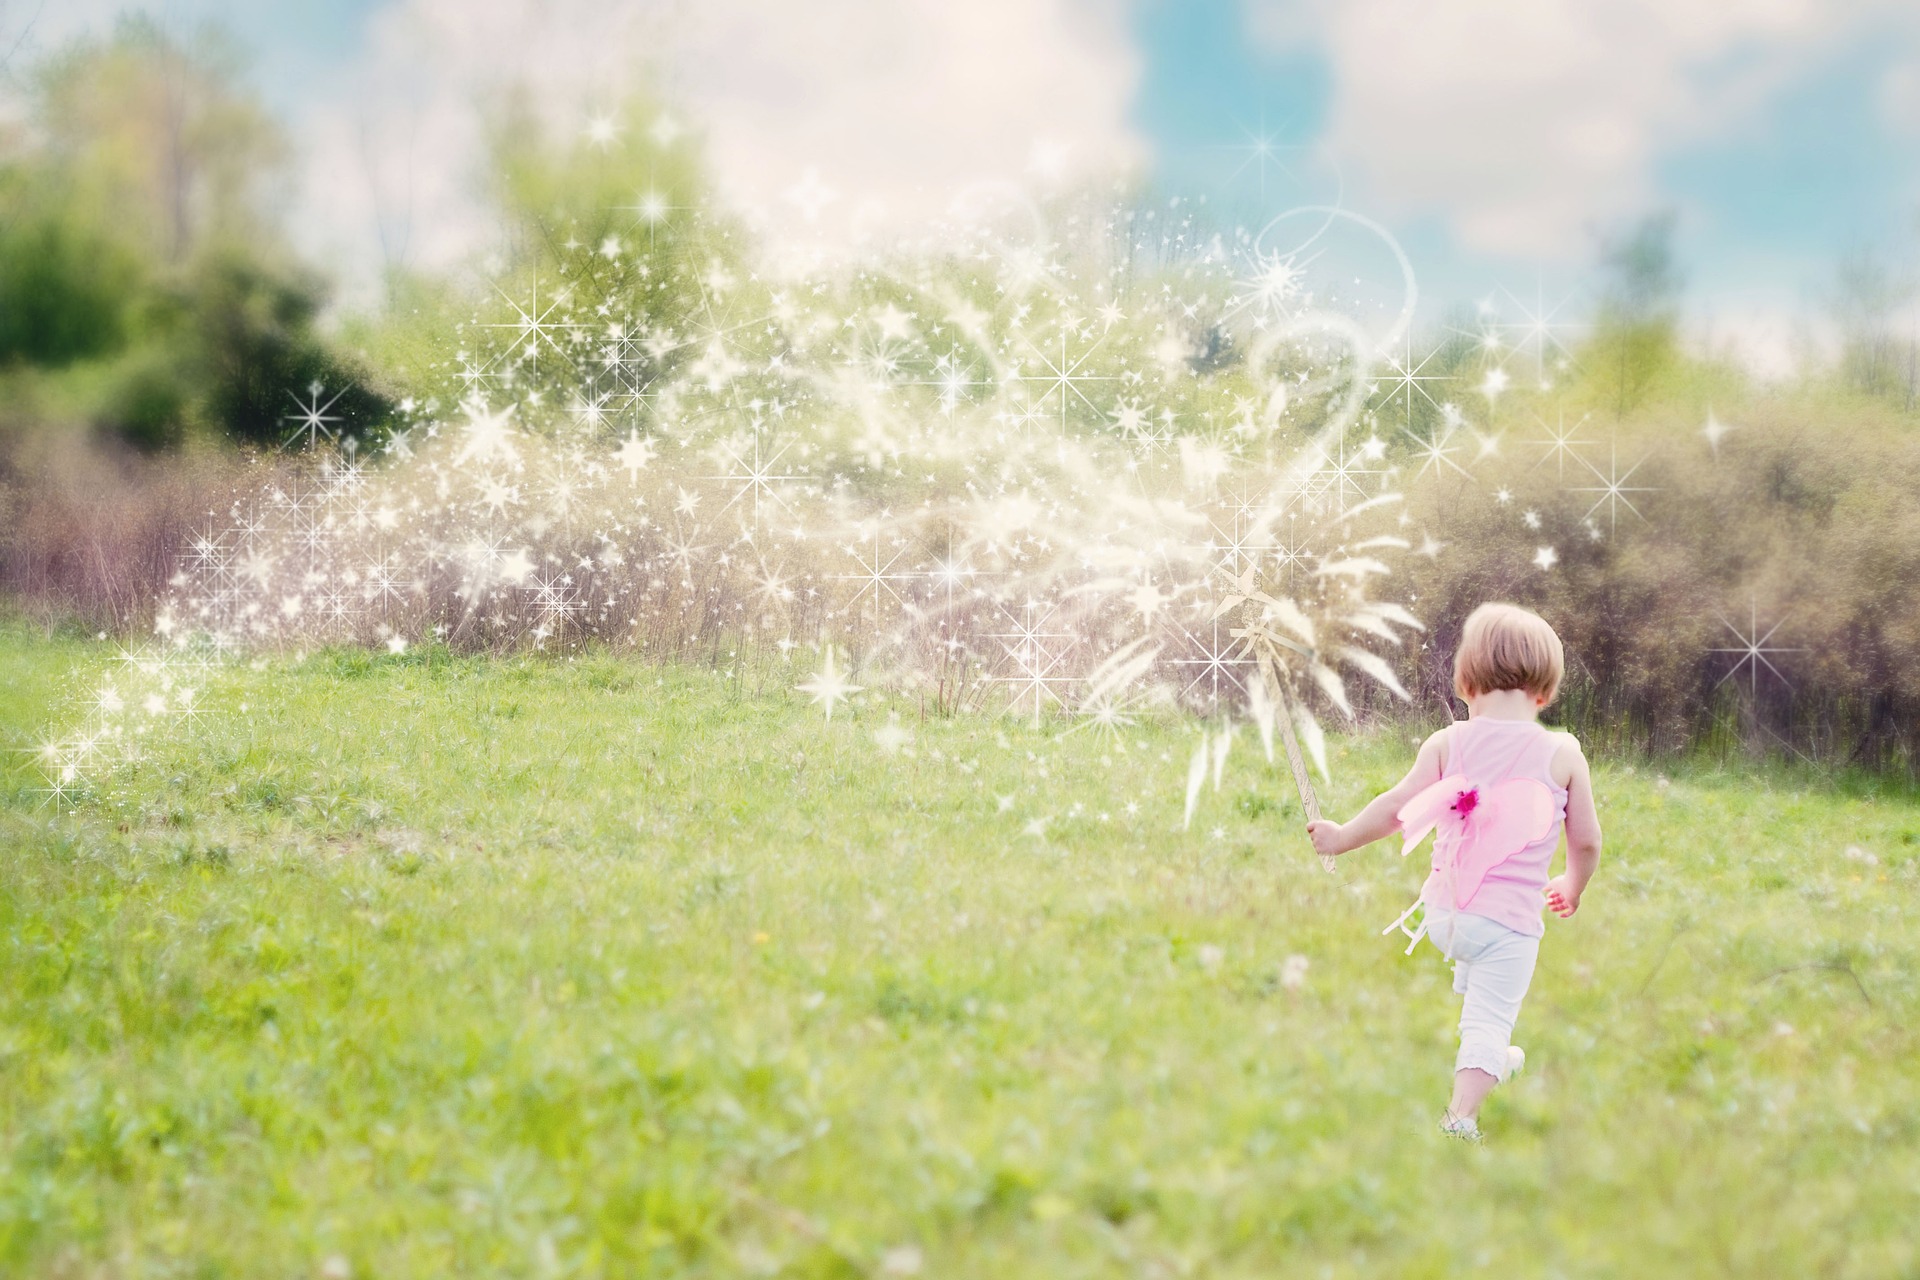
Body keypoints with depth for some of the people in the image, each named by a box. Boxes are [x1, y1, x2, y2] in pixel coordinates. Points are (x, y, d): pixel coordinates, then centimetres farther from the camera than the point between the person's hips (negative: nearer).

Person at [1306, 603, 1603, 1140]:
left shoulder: (1448, 743, -4)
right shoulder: (1563, 754, -6)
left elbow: (1396, 808, -2)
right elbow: (1586, 841, 1)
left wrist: (1343, 836, 14)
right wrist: (1572, 888, 21)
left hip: (1443, 913, 4)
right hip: (1510, 920, -4)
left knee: (1474, 972, 34)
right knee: (1489, 1019, 2)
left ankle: (1490, 1056, 53)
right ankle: (1460, 1114, -11)